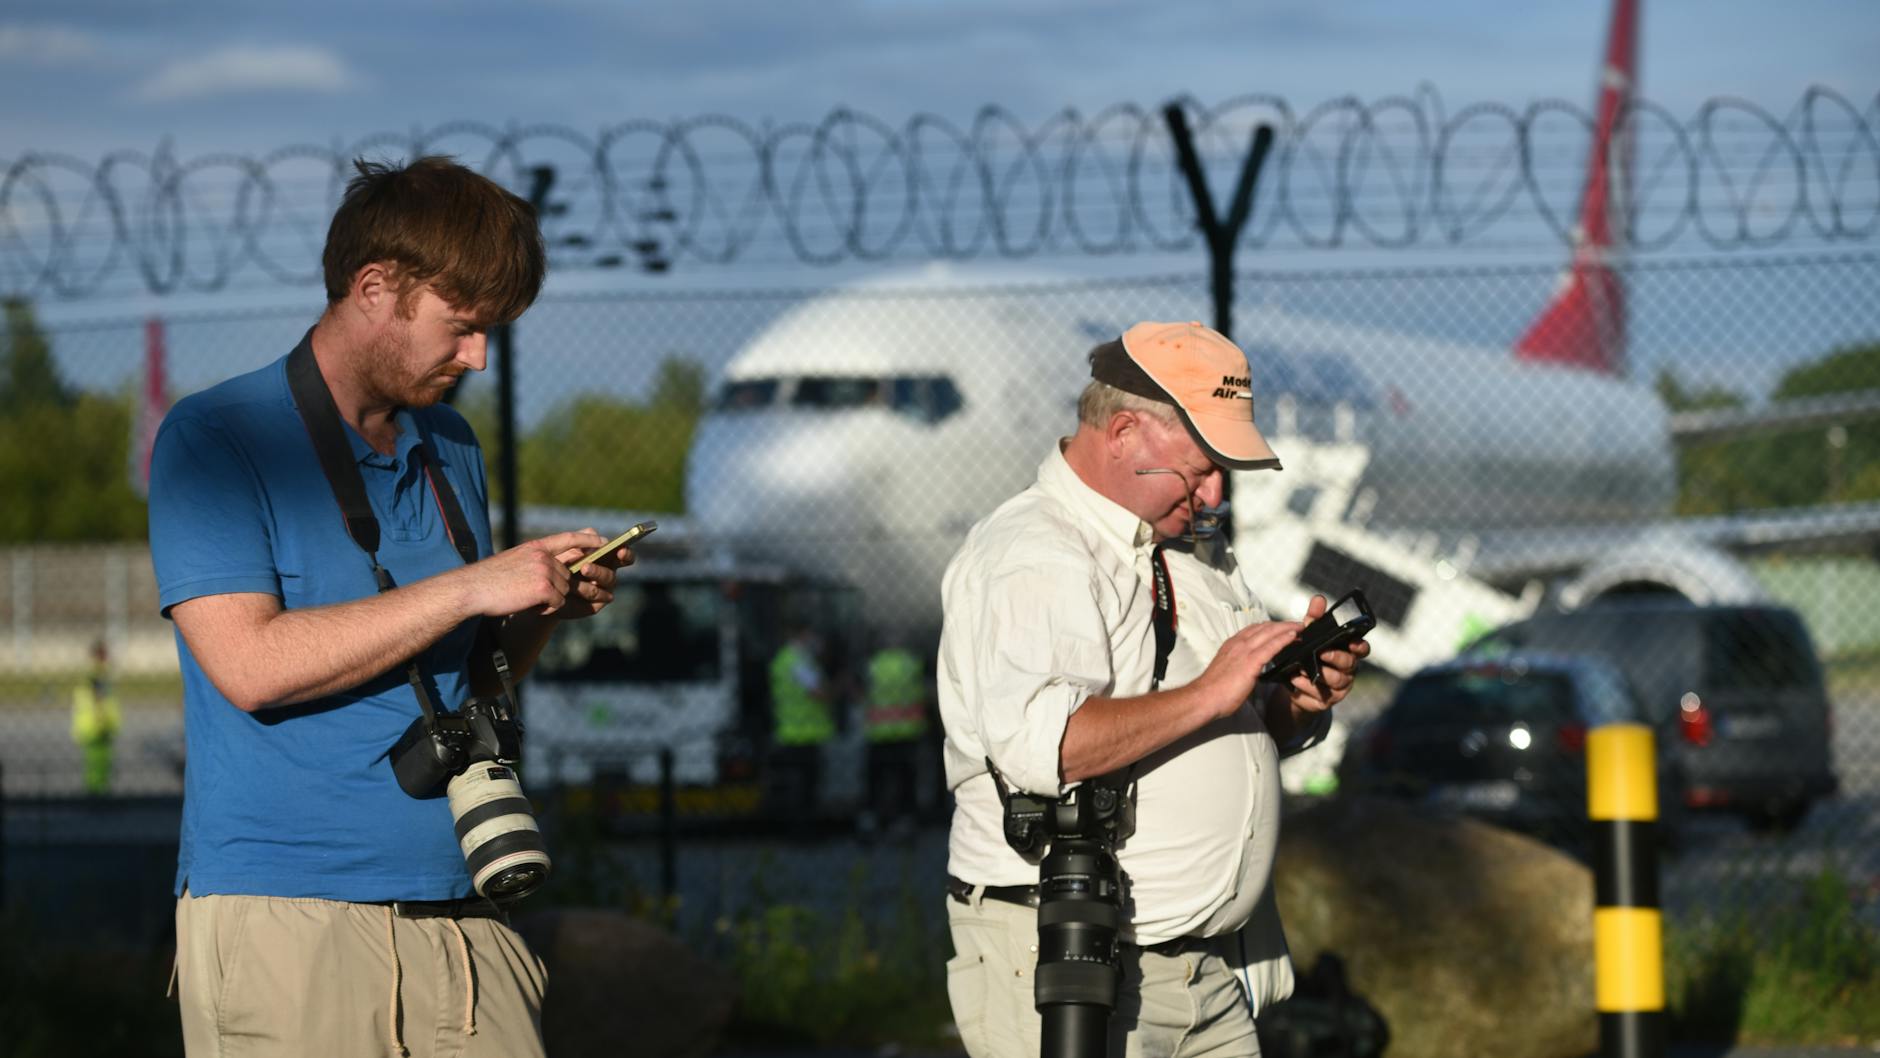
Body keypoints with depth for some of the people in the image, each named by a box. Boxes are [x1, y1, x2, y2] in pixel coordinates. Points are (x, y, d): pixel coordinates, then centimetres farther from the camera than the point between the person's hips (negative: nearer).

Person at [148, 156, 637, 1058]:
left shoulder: (450, 449, 18)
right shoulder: (216, 438, -4)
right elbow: (249, 663, -17)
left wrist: (544, 610, 3)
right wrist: (471, 587, -15)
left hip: (457, 912, 6)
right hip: (282, 918, -6)